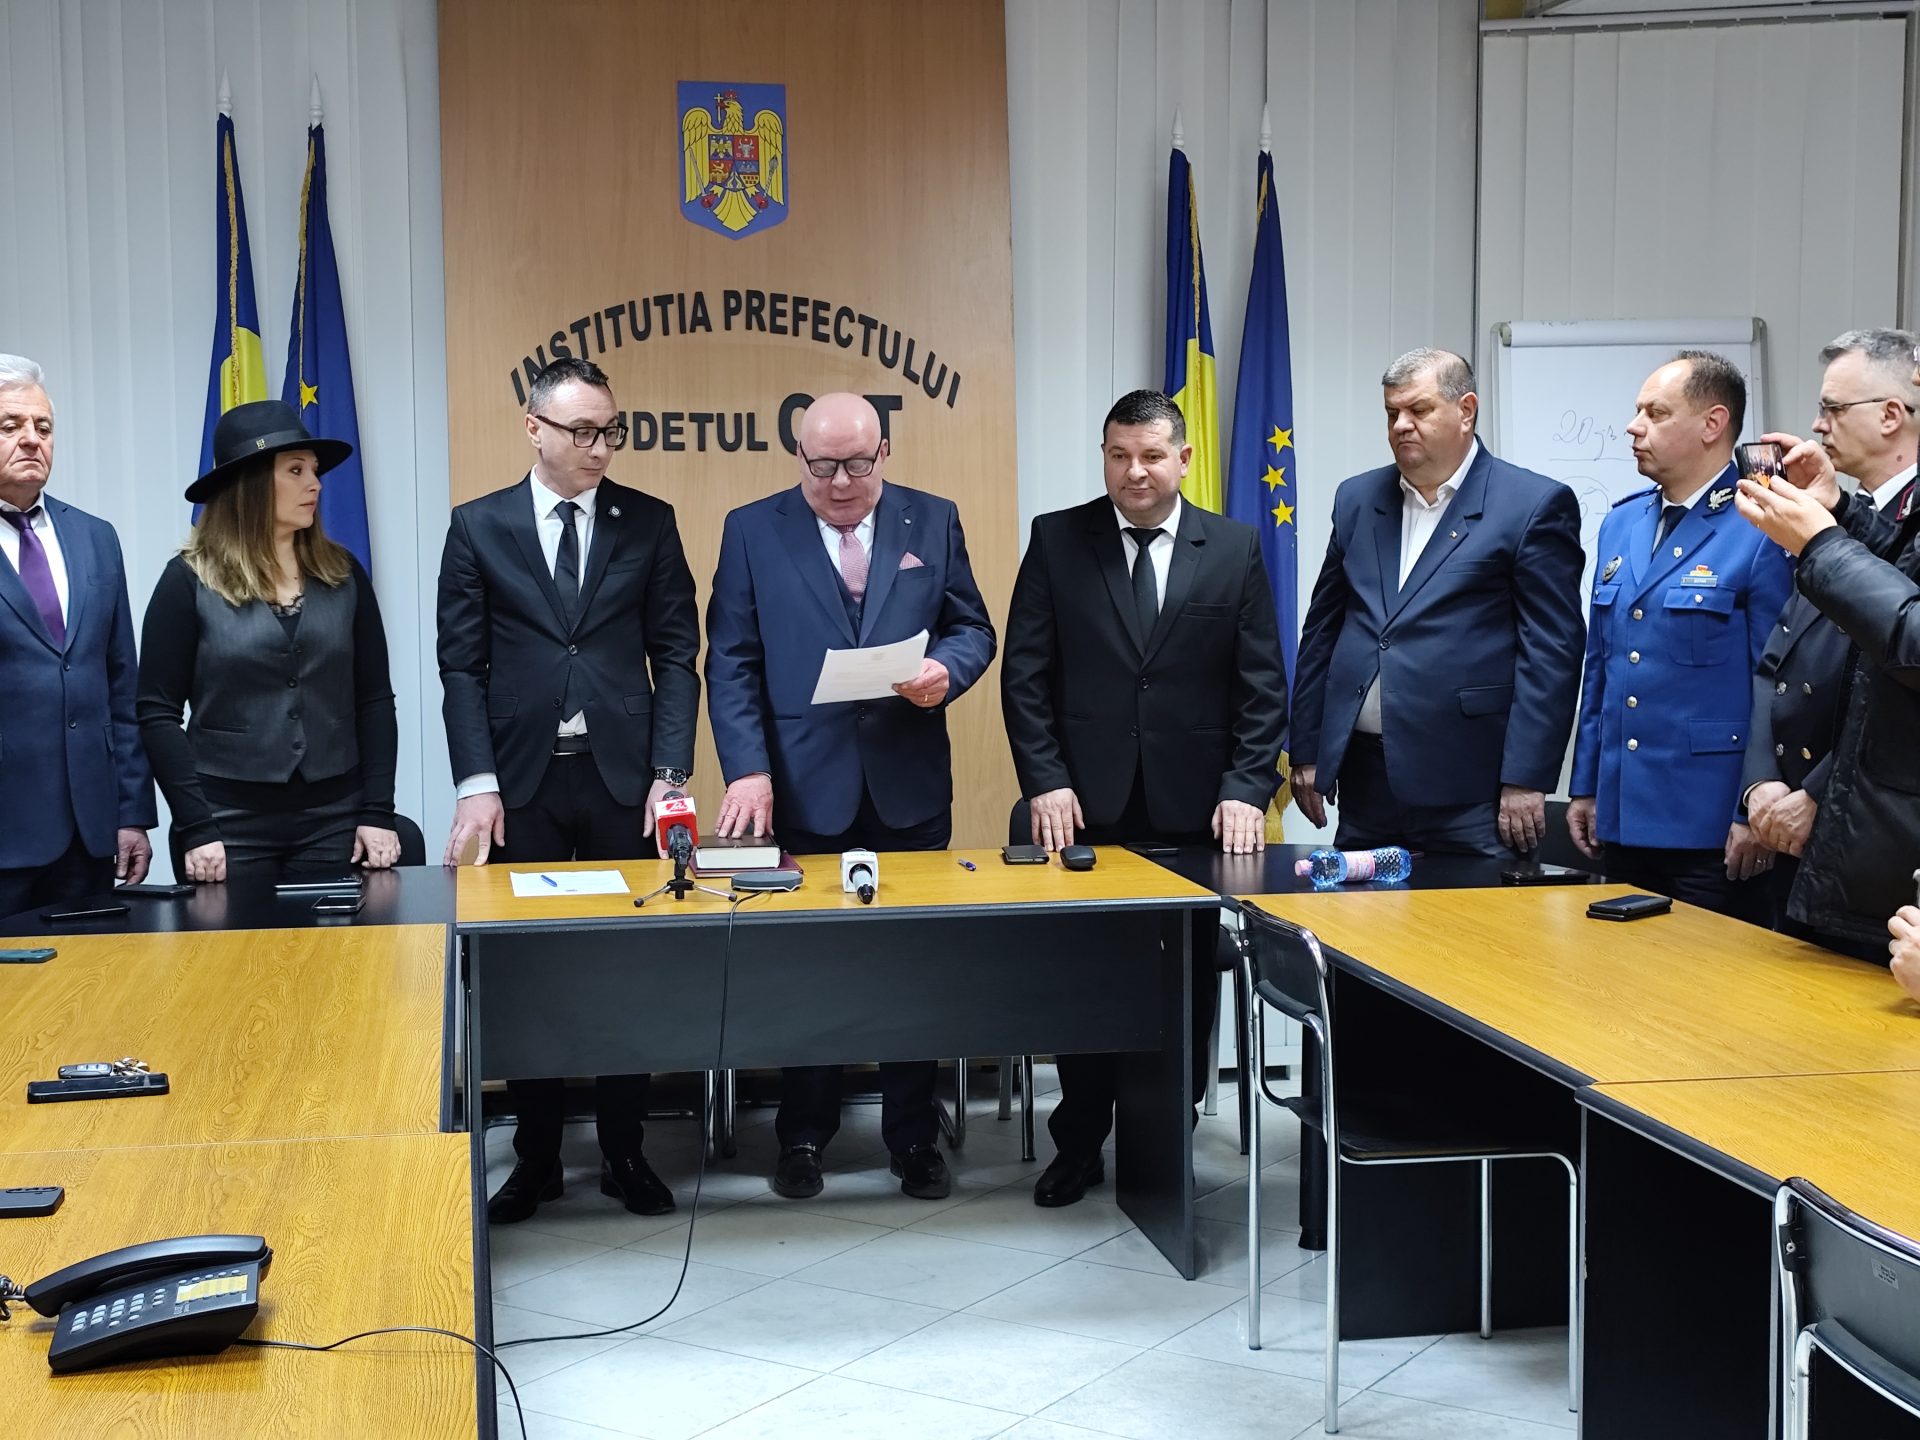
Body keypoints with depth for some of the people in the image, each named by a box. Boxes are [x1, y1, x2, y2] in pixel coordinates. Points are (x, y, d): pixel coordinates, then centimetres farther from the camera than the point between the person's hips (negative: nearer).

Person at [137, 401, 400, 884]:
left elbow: (374, 700, 8)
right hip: (231, 821, -2)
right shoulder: (190, 580, -3)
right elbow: (157, 712, -3)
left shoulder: (343, 575, 6)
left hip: (334, 820, 3)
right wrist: (194, 828, -10)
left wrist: (378, 812, -1)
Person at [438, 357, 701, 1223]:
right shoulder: (478, 527, 4)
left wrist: (670, 773, -5)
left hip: (623, 776, 0)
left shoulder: (648, 523, 5)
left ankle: (624, 1151, 18)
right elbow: (461, 665, 1)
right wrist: (476, 783, -7)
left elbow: (676, 654, 4)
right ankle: (535, 1157, 18)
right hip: (524, 779, 0)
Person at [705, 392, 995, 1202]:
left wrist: (946, 670, -16)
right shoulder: (753, 531, 0)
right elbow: (732, 661, -3)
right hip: (804, 785, -1)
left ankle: (913, 1137, 21)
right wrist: (748, 769, -14)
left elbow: (973, 628, 7)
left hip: (910, 785, 1)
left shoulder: (933, 521, 5)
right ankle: (803, 1136, 22)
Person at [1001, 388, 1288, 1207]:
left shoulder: (1234, 549, 5)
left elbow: (1262, 685, 3)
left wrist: (1247, 790, -7)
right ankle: (1080, 1144, 20)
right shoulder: (1057, 540, 3)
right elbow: (1026, 672, 1)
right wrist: (1044, 781, -7)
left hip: (1194, 809, 1)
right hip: (1087, 806, 0)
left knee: (1186, 984, 7)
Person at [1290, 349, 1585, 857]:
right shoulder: (1357, 499, 14)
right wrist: (1307, 752, 10)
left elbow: (1551, 650, -7)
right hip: (1364, 782, 5)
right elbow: (1322, 629, 16)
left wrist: (1526, 780, -13)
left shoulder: (1534, 506, -3)